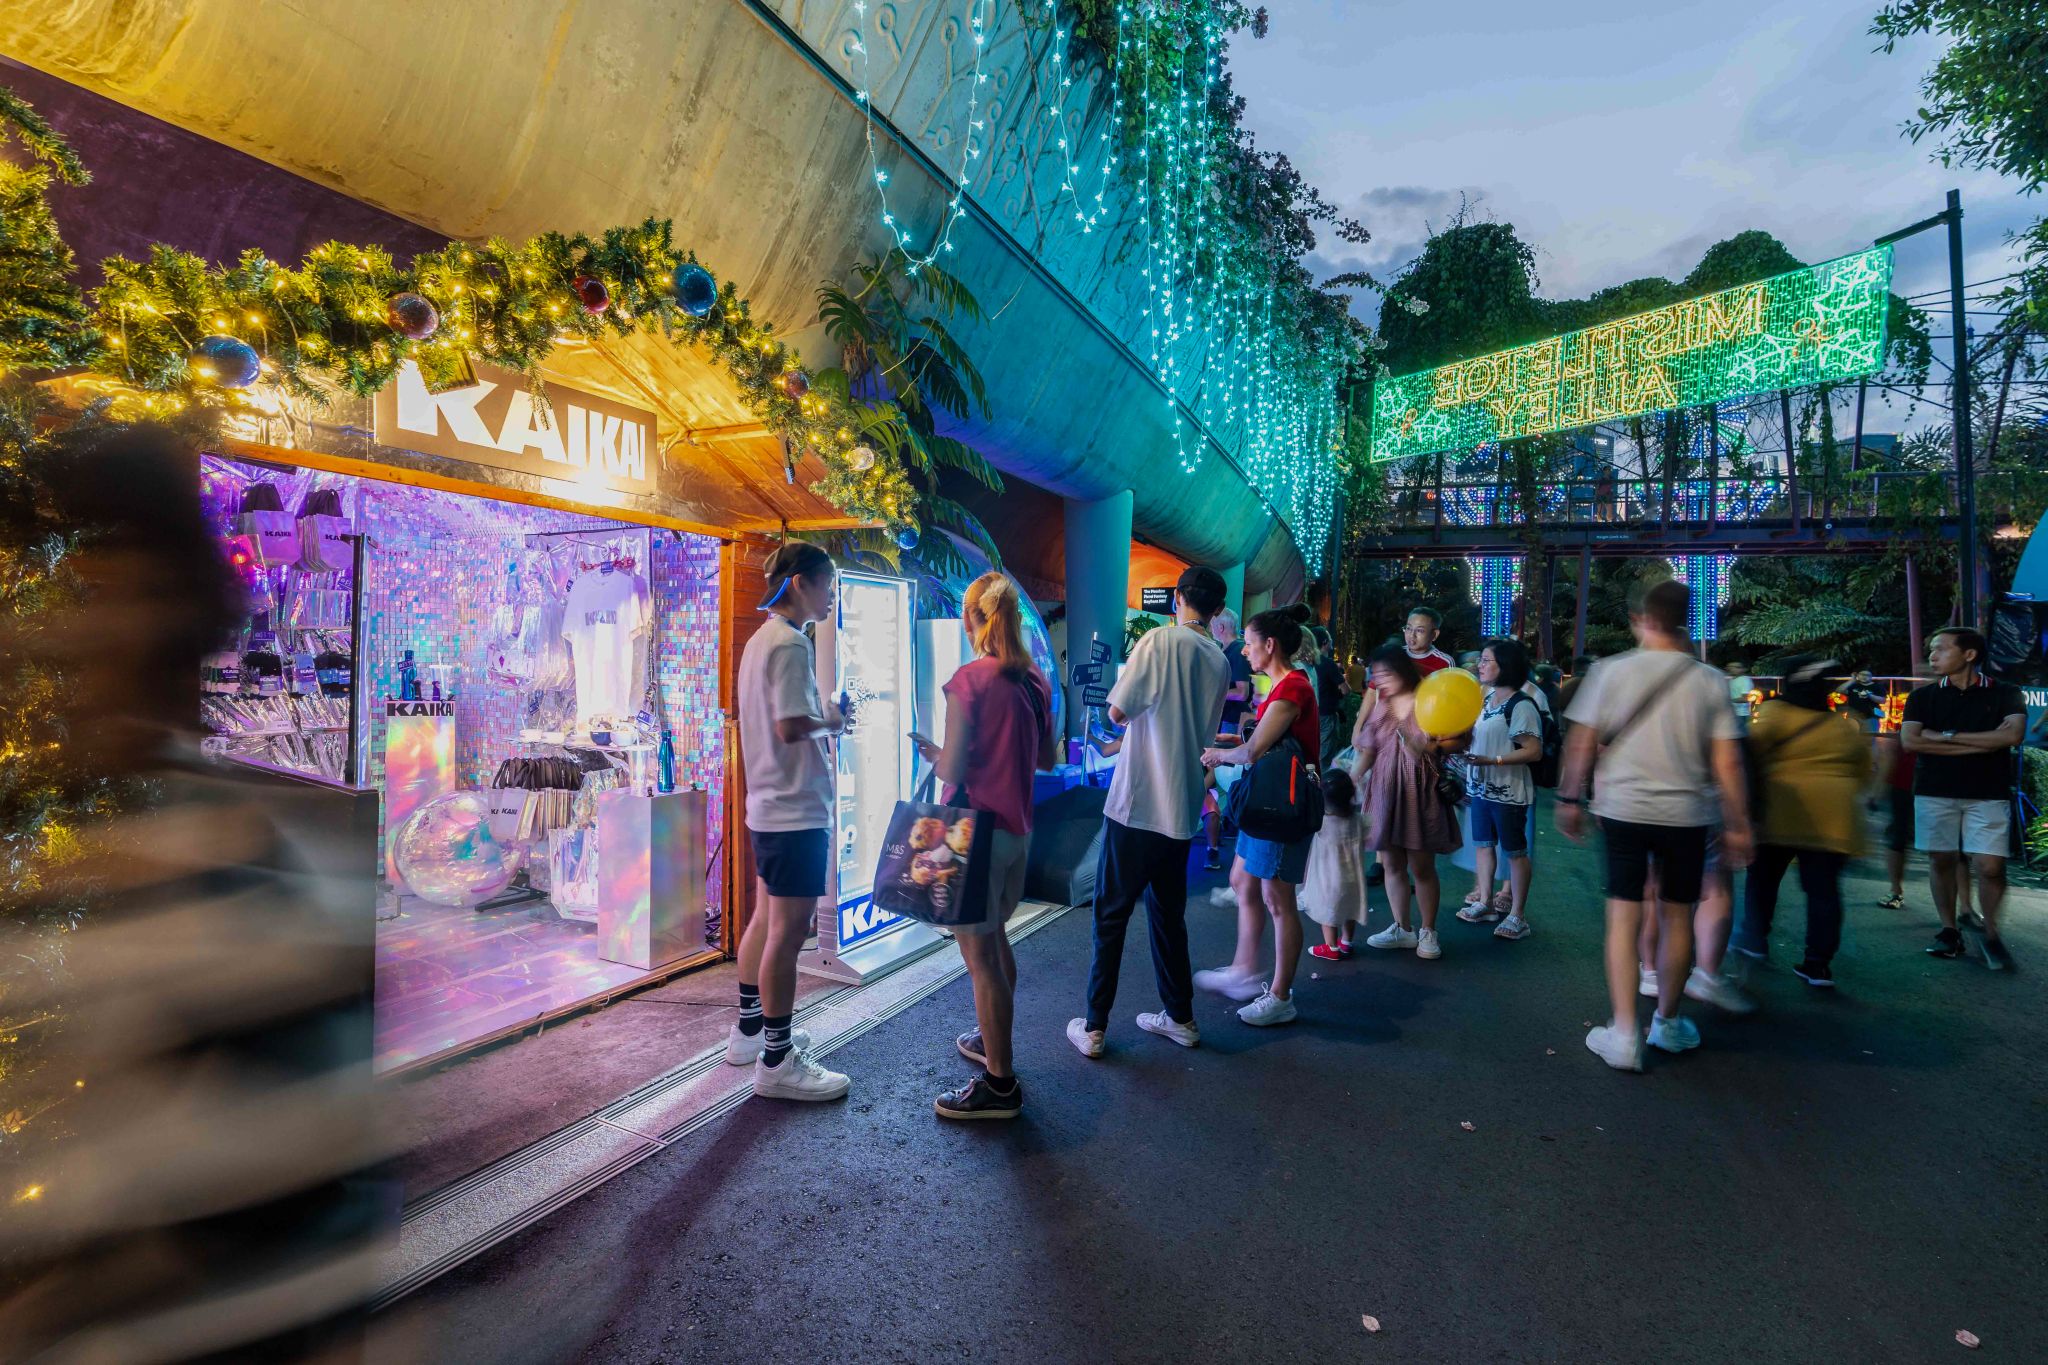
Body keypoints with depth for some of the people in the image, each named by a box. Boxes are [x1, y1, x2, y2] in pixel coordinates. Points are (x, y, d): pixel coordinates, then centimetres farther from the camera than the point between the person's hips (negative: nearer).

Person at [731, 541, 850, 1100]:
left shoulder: (761, 639, 14)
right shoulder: (791, 644, -17)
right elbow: (791, 727, -26)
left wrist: (823, 723, 10)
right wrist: (831, 723, -9)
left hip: (768, 807, 11)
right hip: (796, 810, -10)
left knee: (766, 921, 19)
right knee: (788, 931, -2)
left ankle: (749, 1031, 33)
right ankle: (777, 1063, 9)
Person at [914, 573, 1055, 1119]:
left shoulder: (969, 680, -17)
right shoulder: (1036, 681, 4)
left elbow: (952, 771, -17)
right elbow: (1047, 759, 12)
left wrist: (930, 752, 3)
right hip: (1019, 828, 8)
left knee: (980, 954, 2)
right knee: (995, 938, 24)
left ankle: (999, 1084, 12)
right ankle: (992, 1040, 41)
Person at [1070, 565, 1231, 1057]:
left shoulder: (1161, 640, -11)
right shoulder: (1221, 662, 8)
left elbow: (1117, 711, -10)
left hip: (1137, 803, -6)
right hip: (1183, 808, 6)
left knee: (1112, 914, 4)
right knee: (1168, 912, 18)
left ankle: (1094, 1027, 12)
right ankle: (1180, 1017, 28)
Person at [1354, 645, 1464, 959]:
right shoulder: (1380, 707, 8)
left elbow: (1456, 742, -3)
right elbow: (1367, 750, 6)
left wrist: (1429, 747, -21)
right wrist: (1349, 780, -5)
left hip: (1420, 794, -4)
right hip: (1384, 793, 4)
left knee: (1422, 866, 3)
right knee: (1391, 864, 9)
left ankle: (1428, 931, 21)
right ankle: (1401, 929, 23)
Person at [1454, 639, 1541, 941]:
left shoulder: (1521, 705, -17)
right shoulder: (1486, 698, 8)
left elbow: (1533, 751, -21)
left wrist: (1492, 761, -27)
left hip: (1509, 791, -8)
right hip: (1482, 787, 9)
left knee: (1514, 851, 3)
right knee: (1483, 845, 16)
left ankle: (1517, 915, 14)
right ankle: (1485, 903, 29)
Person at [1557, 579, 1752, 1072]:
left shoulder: (1611, 671, -5)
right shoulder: (1709, 682, -1)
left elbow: (1583, 743, -3)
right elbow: (1727, 762, -2)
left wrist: (1570, 798, 7)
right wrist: (1737, 825, 6)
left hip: (1622, 810, -2)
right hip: (1686, 815, 2)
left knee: (1624, 918, 4)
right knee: (1676, 918, 15)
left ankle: (1624, 1035, 2)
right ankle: (1668, 1023, 31)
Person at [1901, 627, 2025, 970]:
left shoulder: (2005, 694, 3)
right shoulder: (1922, 697, 5)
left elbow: (2012, 735, -12)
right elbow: (1909, 741, -8)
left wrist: (1946, 736, -10)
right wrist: (1982, 743, -10)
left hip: (1988, 794, -1)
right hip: (1934, 793, 1)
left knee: (1991, 867, -4)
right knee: (1941, 861, 5)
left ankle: (1991, 935, 13)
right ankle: (1949, 931, 14)